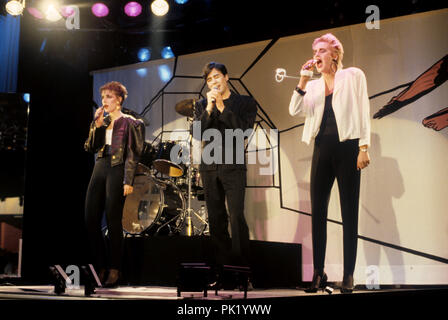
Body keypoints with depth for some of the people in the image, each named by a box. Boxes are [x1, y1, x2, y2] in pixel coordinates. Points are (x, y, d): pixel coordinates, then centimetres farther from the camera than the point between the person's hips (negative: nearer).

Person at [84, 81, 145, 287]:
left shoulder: (128, 122, 1)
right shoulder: (102, 122, 19)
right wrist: (96, 125, 1)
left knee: (113, 220, -8)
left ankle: (114, 271, 0)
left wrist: (128, 181, -13)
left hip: (116, 170, -6)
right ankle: (100, 268, 12)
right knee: (90, 220, 1)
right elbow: (91, 148, 11)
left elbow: (132, 154, -5)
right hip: (100, 168, 6)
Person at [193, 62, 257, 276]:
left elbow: (245, 130, -8)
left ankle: (242, 267, -9)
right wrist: (209, 108, -8)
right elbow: (198, 134, 2)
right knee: (216, 219, 4)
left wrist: (222, 107, -9)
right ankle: (222, 268, 10)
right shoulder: (202, 105, 14)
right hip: (209, 167, 4)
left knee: (236, 217, -13)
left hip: (233, 167, -3)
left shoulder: (245, 102, 7)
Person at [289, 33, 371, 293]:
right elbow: (295, 110, 1)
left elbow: (363, 111, -1)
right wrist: (304, 80, -5)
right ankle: (319, 273, 11)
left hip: (347, 147, -4)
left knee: (350, 213, -1)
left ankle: (349, 275, 5)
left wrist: (364, 147, -9)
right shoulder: (314, 85, 15)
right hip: (322, 149, 4)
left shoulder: (354, 76, 5)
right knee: (318, 211, 3)